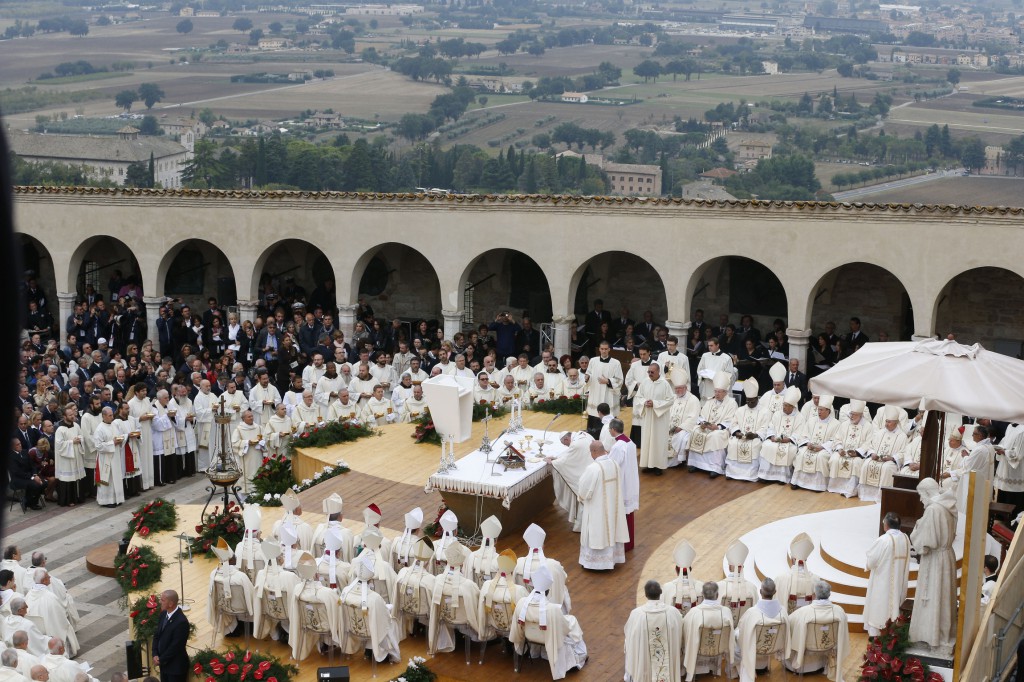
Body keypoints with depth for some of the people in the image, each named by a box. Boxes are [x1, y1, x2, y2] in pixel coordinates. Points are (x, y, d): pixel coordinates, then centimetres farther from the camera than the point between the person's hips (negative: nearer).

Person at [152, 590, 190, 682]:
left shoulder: (181, 622, -26)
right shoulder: (164, 614, 1)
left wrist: (161, 660, -12)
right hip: (163, 663, 8)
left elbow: (175, 646, -22)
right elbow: (157, 636, 9)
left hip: (176, 666, -8)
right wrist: (155, 655, -4)